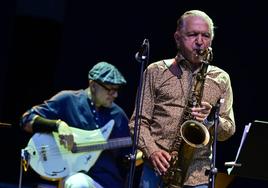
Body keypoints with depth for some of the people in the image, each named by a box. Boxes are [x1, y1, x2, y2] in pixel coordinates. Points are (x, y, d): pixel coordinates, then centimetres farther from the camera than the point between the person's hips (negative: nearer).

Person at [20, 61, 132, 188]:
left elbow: (127, 159, 17)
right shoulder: (68, 100, 0)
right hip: (76, 176, -5)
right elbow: (27, 119, -5)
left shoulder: (118, 115, 12)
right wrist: (58, 125, -20)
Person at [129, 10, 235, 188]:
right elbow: (139, 120, 6)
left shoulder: (221, 79, 14)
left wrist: (211, 119, -11)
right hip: (157, 169, -1)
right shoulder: (156, 72, 10)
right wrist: (152, 151, -12)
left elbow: (228, 130, 11)